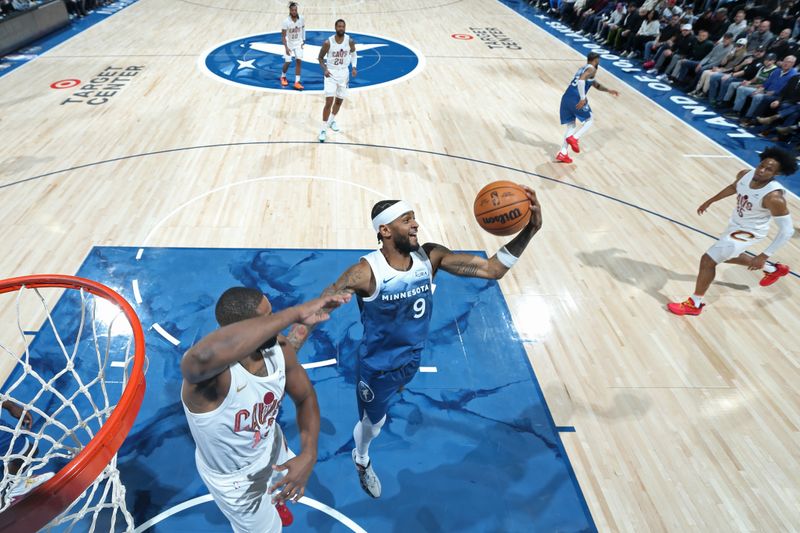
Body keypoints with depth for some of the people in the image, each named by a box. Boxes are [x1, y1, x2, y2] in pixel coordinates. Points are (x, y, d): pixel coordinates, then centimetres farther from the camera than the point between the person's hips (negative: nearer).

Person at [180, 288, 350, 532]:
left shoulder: (278, 349, -23)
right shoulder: (212, 370, -43)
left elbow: (306, 398, -8)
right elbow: (205, 355, -69)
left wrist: (308, 455, -23)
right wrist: (296, 313, -65)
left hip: (272, 446, 6)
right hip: (235, 479, -5)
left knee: (293, 488, 36)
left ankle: (273, 501, 70)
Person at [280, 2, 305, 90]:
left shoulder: (301, 19, -13)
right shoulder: (286, 21, -22)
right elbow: (283, 36, -18)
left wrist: (303, 40, 9)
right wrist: (286, 48, -28)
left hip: (298, 43, 2)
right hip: (289, 43, -2)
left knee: (299, 61, -11)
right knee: (287, 62, 0)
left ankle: (297, 82, -7)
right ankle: (283, 77, 30)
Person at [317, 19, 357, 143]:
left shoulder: (350, 41, -8)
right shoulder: (328, 42, -15)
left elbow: (353, 54, 11)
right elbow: (320, 57, -2)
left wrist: (354, 67, -4)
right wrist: (325, 69, -19)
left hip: (343, 73, 4)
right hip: (331, 73, -4)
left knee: (339, 100, 16)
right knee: (329, 102, -12)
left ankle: (332, 120, 42)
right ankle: (323, 129, -3)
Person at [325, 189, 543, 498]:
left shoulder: (430, 257, -20)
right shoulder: (367, 272, -34)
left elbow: (492, 269, -21)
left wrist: (528, 231, -34)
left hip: (412, 357, 5)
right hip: (377, 366, -4)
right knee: (373, 423, 19)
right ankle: (361, 461, 55)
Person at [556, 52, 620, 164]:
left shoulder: (583, 68, 30)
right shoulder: (592, 69, 1)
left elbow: (596, 85, 42)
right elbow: (581, 80, -20)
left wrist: (608, 90, 39)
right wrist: (583, 98, -19)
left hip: (566, 97, 8)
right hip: (576, 98, -7)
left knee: (571, 126, 13)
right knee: (589, 121, 13)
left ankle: (562, 153, 1)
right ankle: (574, 138, -11)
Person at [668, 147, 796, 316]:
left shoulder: (774, 197, -34)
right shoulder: (745, 175, -15)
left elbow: (787, 230, -28)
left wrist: (764, 256, -30)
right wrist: (710, 201, 21)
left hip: (748, 232, -9)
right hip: (735, 224, 9)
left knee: (708, 260, -12)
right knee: (728, 256, 33)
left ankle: (694, 305, 3)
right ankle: (775, 270, 55)